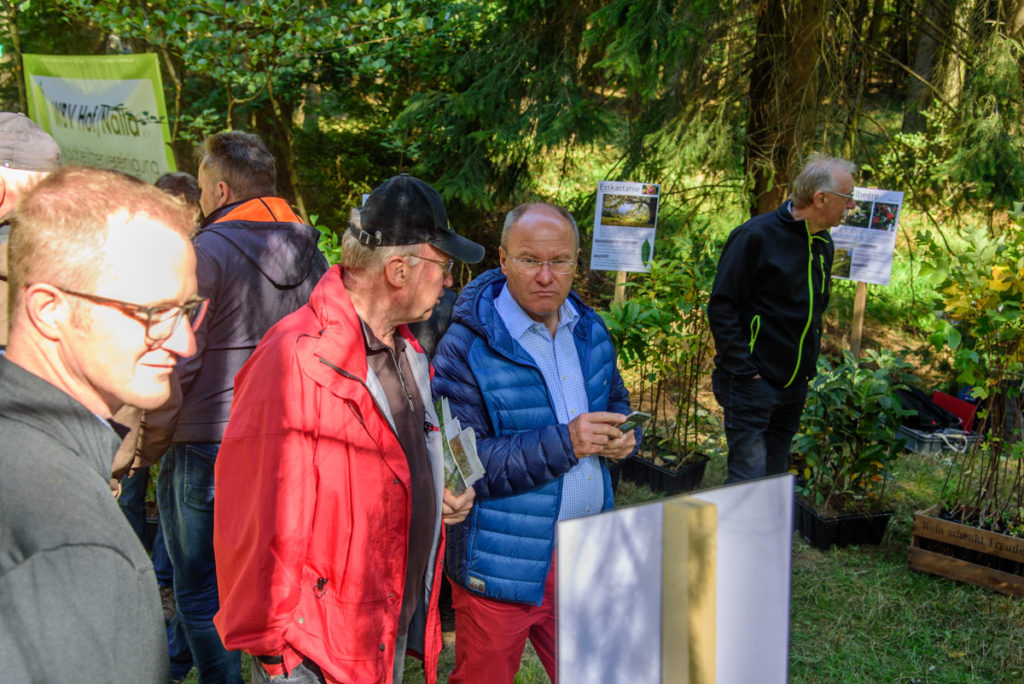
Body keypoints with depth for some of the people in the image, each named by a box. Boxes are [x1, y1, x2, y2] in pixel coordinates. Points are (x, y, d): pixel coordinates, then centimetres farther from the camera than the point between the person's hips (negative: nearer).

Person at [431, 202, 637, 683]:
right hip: (502, 565, -6)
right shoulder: (465, 346, -16)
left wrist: (622, 435, -3)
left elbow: (615, 398, 22)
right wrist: (562, 444, -28)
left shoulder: (589, 330, 6)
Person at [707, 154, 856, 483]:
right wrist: (743, 369, -17)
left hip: (795, 384, 8)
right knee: (749, 478, -9)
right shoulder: (757, 236, -13)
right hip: (752, 382, -8)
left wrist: (810, 362, 14)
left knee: (776, 478, 13)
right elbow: (721, 307, -14)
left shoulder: (823, 244, 11)